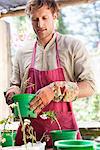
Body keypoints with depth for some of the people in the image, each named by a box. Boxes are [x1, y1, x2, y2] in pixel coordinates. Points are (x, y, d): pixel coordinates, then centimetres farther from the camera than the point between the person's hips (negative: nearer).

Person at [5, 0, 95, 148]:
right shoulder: (22, 53, 11)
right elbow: (15, 85, 22)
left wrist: (55, 90, -19)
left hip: (63, 126, -2)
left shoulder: (73, 46, 0)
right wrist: (13, 91, -2)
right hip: (29, 127, 3)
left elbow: (89, 87, -6)